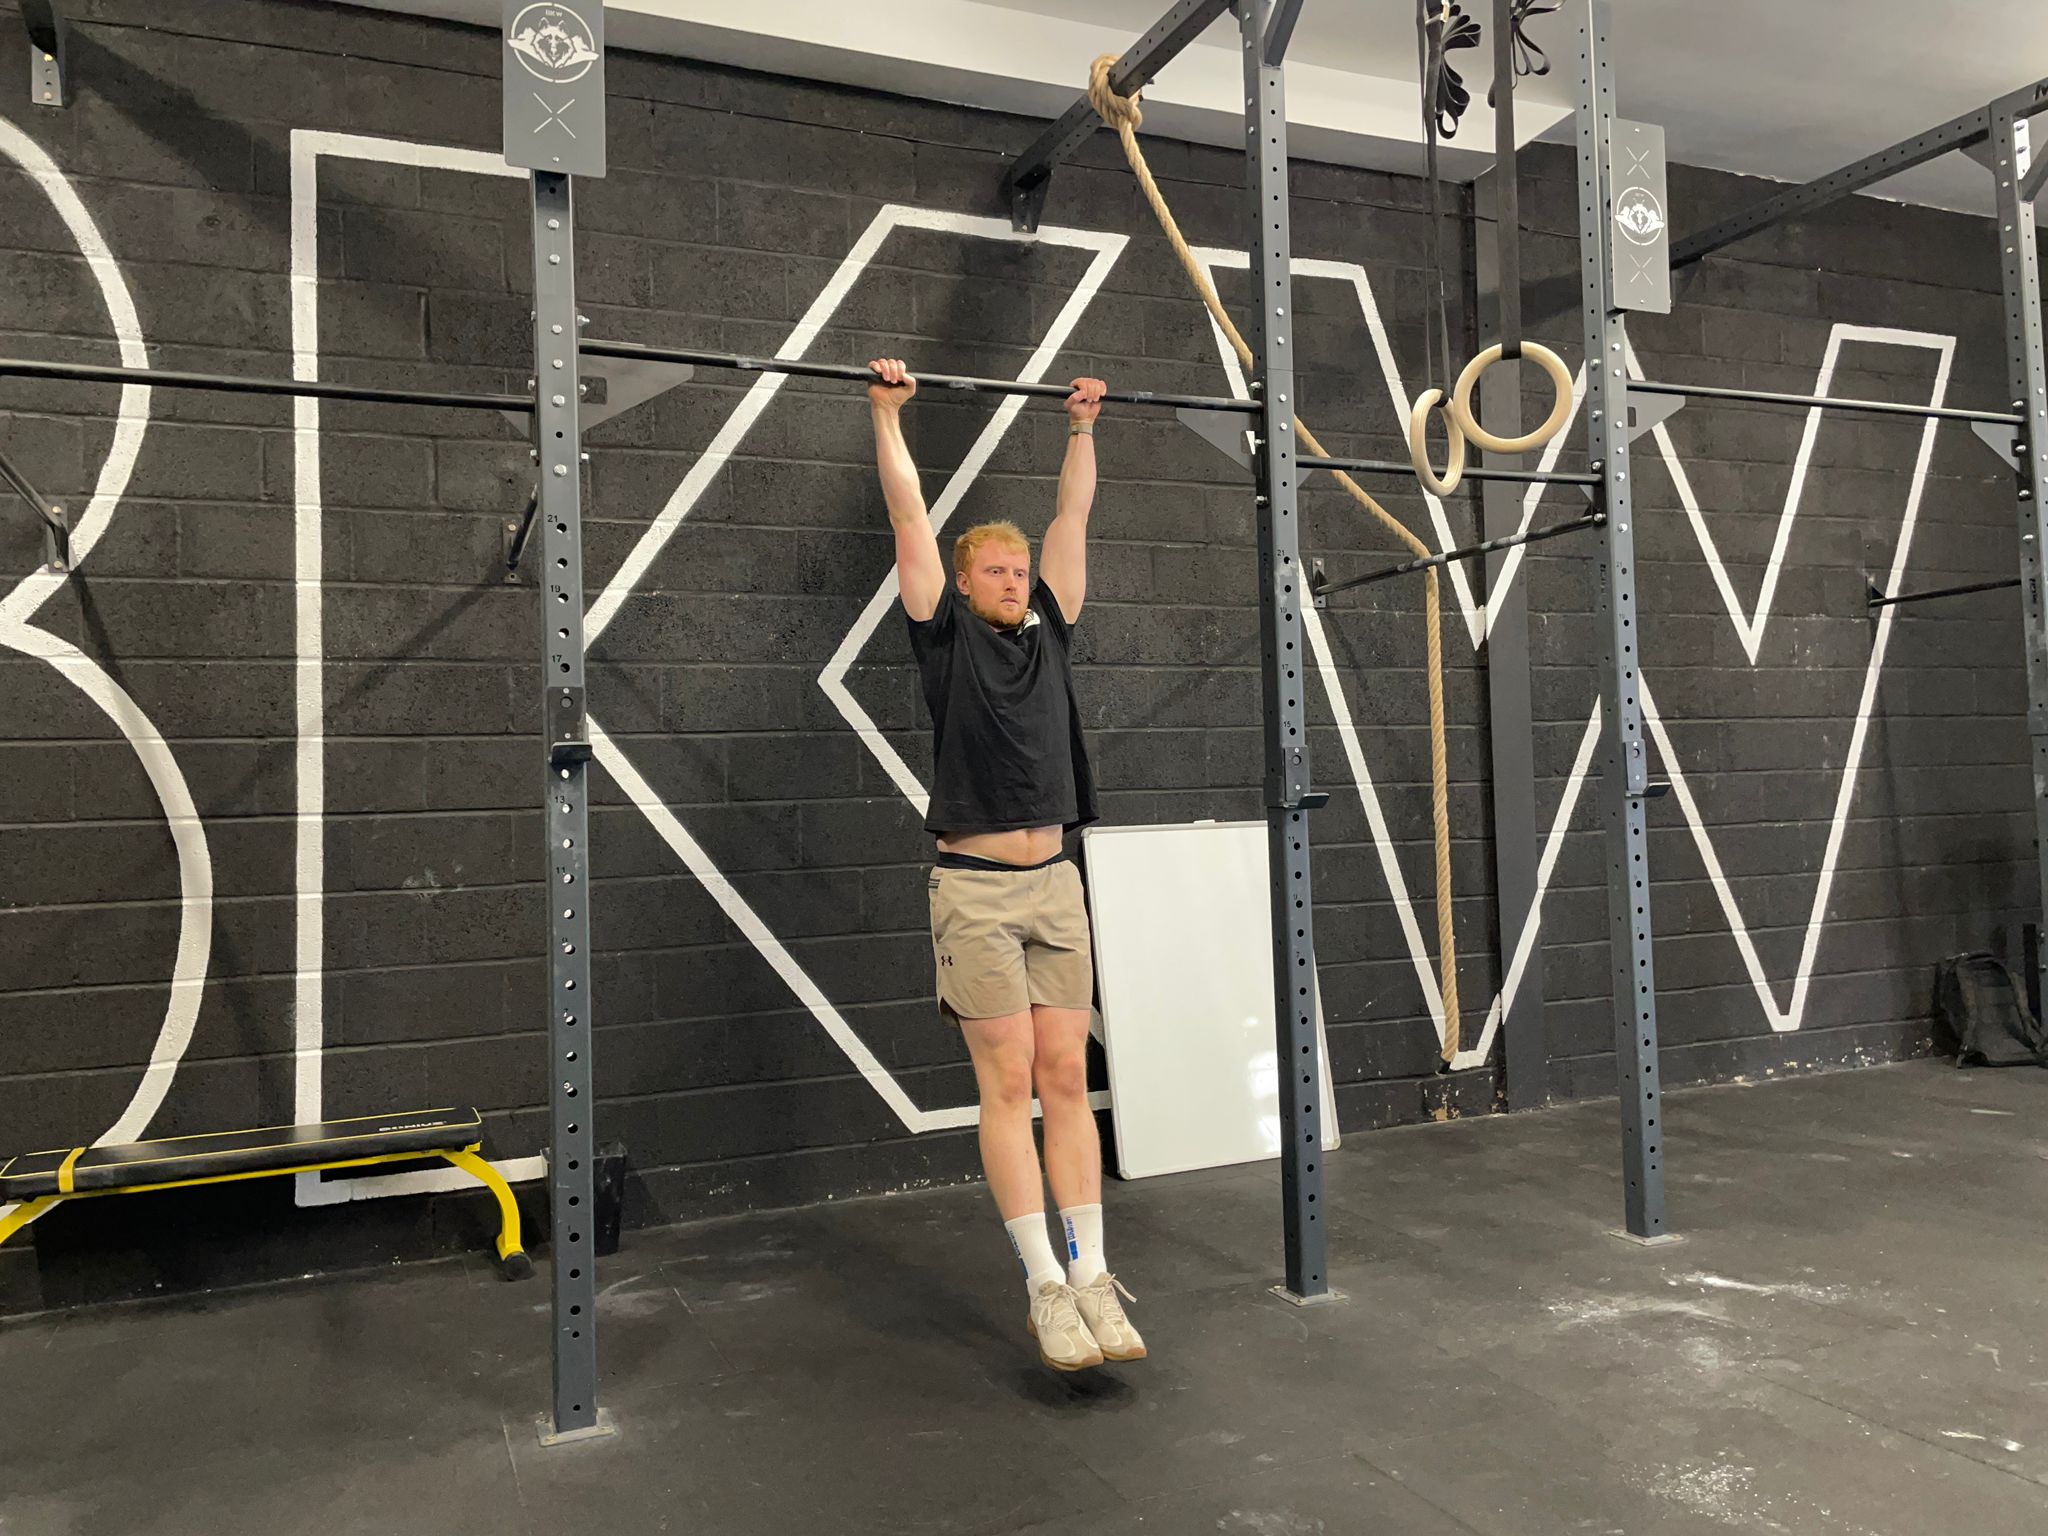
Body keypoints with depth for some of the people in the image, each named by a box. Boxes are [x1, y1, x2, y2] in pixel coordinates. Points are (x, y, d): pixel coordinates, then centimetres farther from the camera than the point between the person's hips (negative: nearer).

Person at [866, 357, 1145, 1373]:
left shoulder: (1048, 632, 13)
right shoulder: (946, 636, 1)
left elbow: (1074, 516, 18)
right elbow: (909, 516, 1)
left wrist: (1081, 428, 23)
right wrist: (887, 413, 4)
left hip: (1055, 886, 5)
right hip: (975, 891, -4)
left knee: (1067, 1079, 5)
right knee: (1008, 1083, -2)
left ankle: (1092, 1277, 10)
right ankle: (1045, 1288, 4)